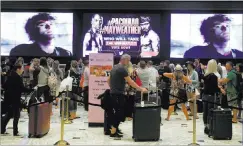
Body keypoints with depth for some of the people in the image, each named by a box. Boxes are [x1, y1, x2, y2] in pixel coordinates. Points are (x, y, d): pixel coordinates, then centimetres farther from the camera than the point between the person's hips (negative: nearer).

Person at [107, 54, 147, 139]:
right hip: (119, 94, -10)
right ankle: (113, 132, -5)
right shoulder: (122, 69, -14)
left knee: (116, 111, 15)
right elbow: (130, 82, -17)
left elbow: (108, 80, 22)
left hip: (113, 93, 10)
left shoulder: (114, 67, 14)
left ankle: (115, 128, 21)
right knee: (120, 112, -6)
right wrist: (141, 89, -14)